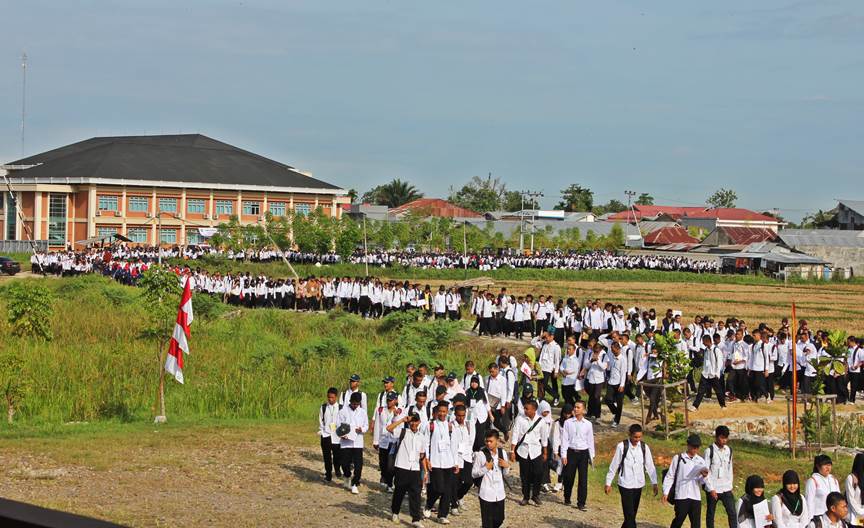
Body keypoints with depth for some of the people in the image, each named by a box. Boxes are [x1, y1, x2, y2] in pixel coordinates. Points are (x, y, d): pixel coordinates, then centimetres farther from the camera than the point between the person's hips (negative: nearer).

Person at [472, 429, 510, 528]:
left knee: (499, 519, 14)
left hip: (499, 493, 5)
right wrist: (486, 468, -20)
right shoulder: (480, 454, -11)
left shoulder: (502, 453, 4)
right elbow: (473, 474, -7)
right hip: (486, 493, -5)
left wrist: (507, 466, -6)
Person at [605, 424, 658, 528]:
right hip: (625, 484, -4)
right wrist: (608, 483, -1)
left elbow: (650, 466, 5)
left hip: (638, 484, 4)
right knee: (629, 515, -8)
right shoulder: (622, 446, -10)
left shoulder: (644, 447, 1)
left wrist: (654, 483, -1)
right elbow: (614, 466, -4)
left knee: (632, 514, 11)